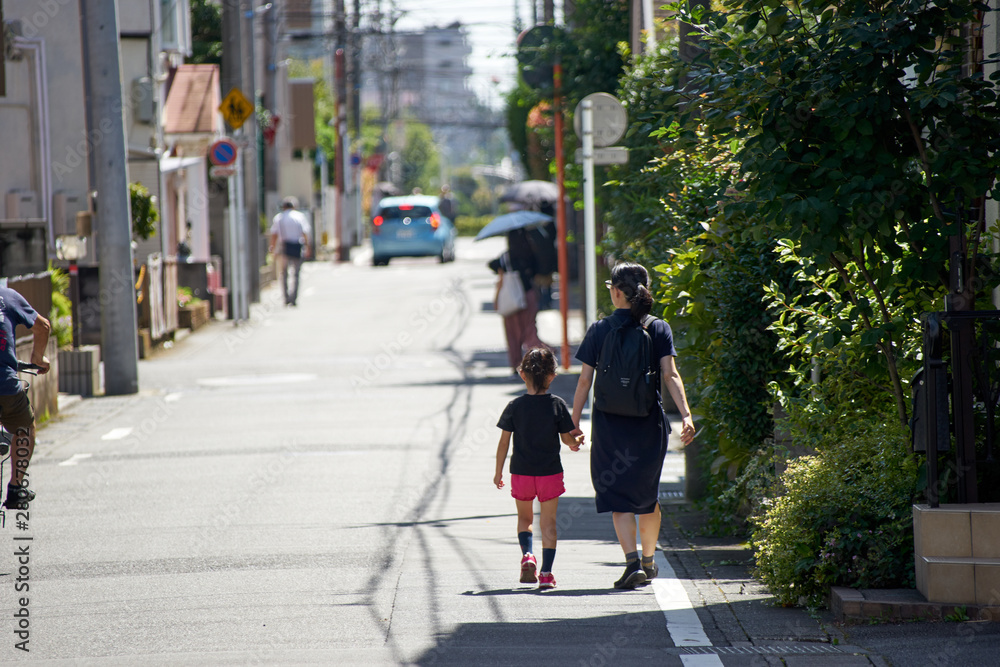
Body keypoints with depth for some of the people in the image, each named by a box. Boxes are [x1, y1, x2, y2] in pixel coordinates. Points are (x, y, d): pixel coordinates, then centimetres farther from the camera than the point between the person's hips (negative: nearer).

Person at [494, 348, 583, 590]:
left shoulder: (514, 406, -6)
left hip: (521, 472, 0)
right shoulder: (558, 405, -7)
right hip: (550, 471, 0)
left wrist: (499, 471, 7)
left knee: (524, 517, 18)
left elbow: (504, 442, -3)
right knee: (548, 522, 6)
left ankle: (527, 554, -7)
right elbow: (567, 439, -2)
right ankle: (546, 572, 1)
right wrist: (578, 441, 21)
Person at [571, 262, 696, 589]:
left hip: (610, 424, -2)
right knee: (648, 495, 19)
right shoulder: (659, 329, 0)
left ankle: (633, 562, -16)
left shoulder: (599, 331, -2)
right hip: (650, 424, 2)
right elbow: (670, 375, -10)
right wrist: (685, 415, -16)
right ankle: (649, 562, 31)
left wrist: (574, 423, 4)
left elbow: (584, 381, -3)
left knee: (618, 498, 1)